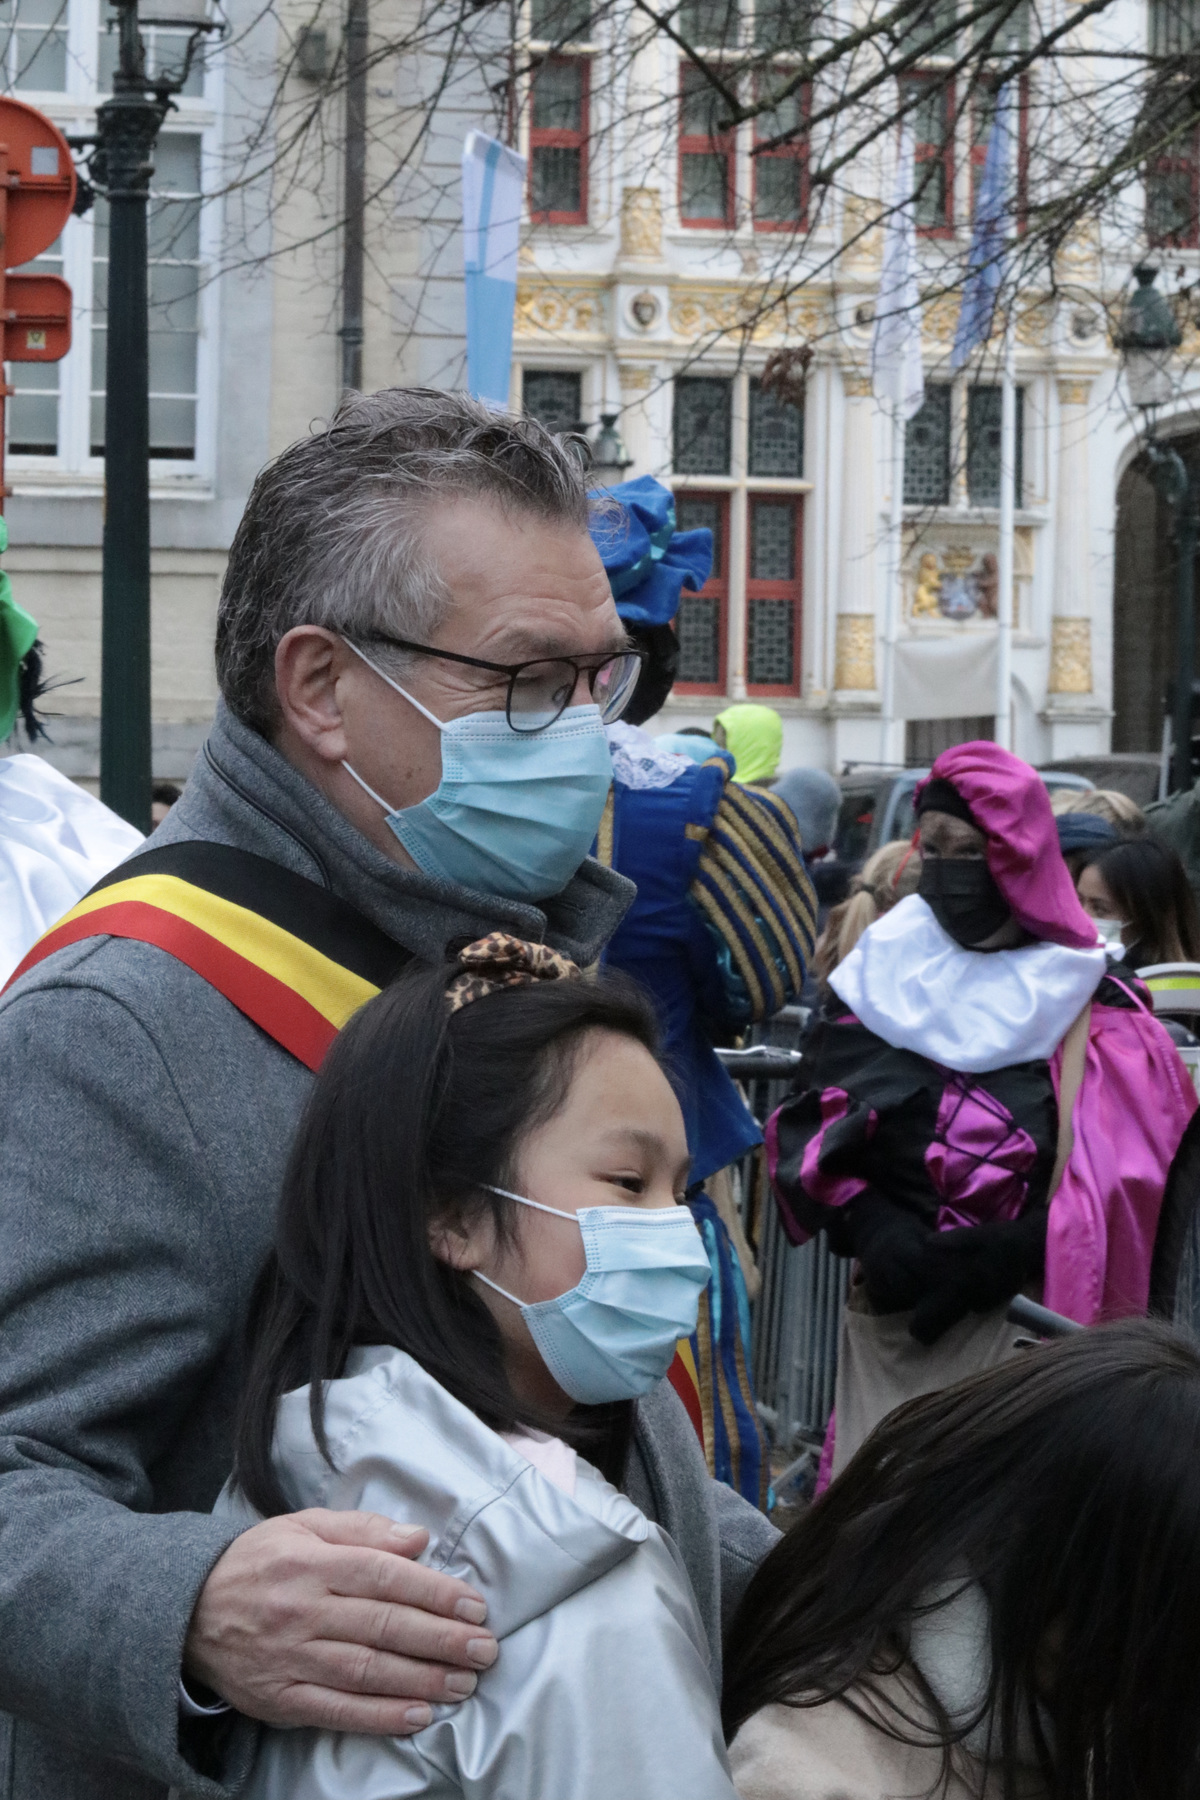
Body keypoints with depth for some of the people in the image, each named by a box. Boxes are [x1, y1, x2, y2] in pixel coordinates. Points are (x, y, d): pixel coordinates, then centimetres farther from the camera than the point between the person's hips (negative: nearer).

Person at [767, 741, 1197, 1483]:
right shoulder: (890, 970, 10)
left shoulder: (1081, 999, 0)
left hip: (1015, 1319, -3)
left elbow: (1108, 1186, -5)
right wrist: (872, 1231, -11)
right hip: (886, 1313, 3)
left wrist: (989, 1261, -16)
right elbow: (816, 1122, 6)